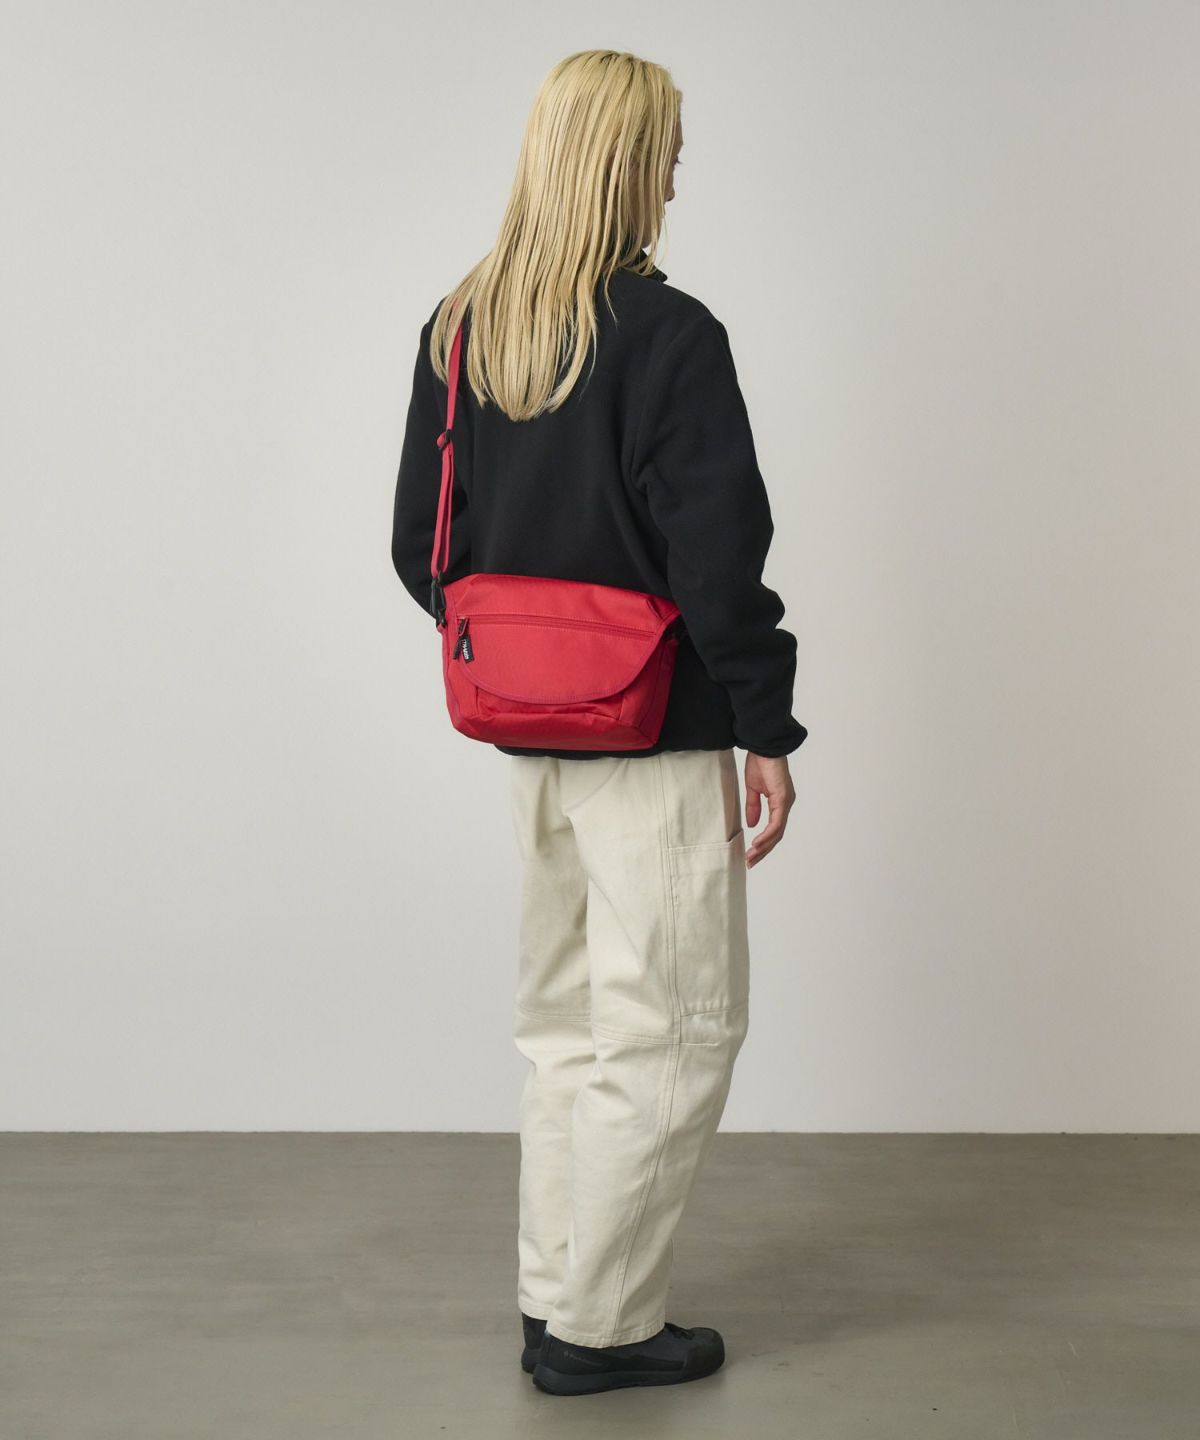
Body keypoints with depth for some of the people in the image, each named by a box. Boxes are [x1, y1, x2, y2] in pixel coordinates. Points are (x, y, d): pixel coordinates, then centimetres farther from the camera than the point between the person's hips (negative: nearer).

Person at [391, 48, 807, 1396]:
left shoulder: (456, 329, 5)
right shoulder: (667, 335, -16)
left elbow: (420, 547, 8)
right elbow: (718, 560, -17)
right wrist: (767, 730, -8)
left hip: (529, 732, 7)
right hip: (656, 737, -7)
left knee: (564, 1020, 20)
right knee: (668, 1033, 6)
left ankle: (554, 1293, 30)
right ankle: (597, 1324, 14)